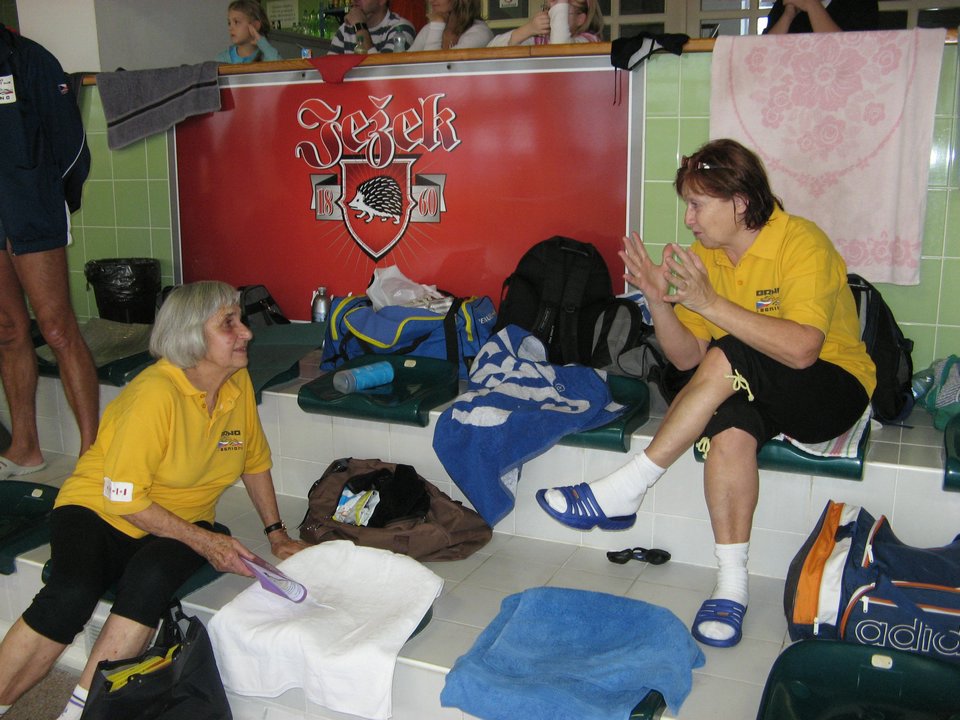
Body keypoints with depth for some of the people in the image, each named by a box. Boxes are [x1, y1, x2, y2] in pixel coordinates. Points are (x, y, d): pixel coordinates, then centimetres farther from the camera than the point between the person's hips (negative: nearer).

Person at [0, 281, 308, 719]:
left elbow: (255, 461, 11)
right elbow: (124, 499, -21)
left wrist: (276, 535, 6)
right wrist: (204, 542, -20)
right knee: (70, 596, -32)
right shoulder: (156, 393, -23)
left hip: (180, 520, 4)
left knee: (152, 578, -30)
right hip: (99, 508, -4)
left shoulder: (238, 382, -4)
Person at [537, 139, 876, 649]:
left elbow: (801, 349, -32)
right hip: (755, 393, 5)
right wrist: (659, 301, -19)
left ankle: (623, 491, -26)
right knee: (729, 428, -32)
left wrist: (712, 303, -33)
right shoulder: (704, 258, 1)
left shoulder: (802, 243, -18)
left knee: (726, 359, -32)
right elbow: (686, 358, -2)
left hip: (835, 391, -4)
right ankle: (732, 585, -26)